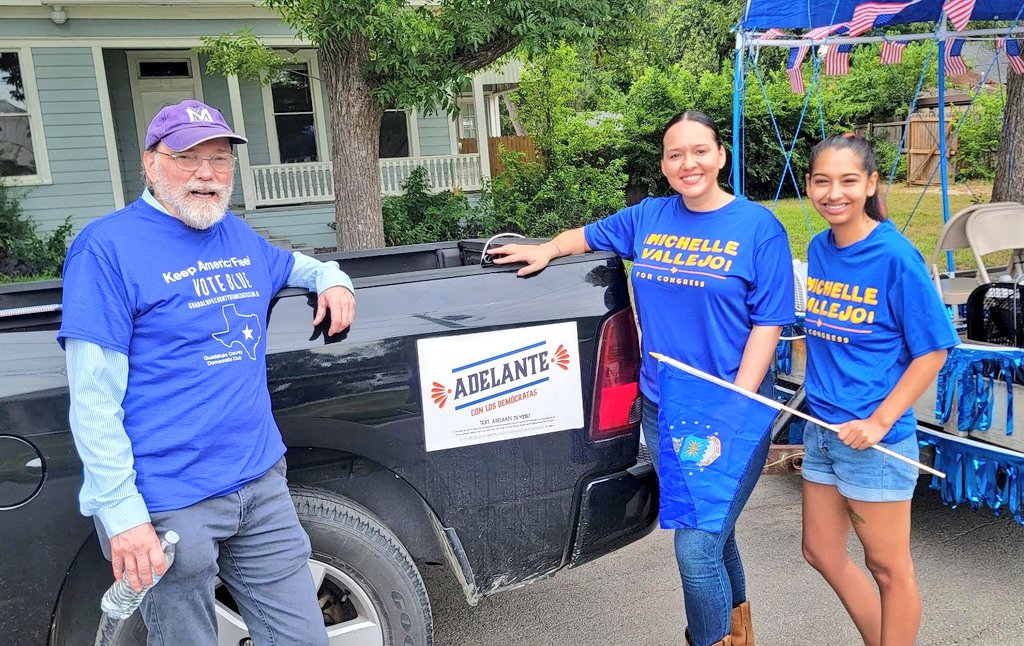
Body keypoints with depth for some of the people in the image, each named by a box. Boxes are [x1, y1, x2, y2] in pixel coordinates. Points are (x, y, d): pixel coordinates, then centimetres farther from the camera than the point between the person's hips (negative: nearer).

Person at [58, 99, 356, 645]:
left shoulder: (238, 235, 11)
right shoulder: (108, 247, -10)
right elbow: (93, 400, -13)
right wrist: (122, 514, -17)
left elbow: (291, 264, 34)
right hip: (169, 506, -6)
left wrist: (331, 279, 11)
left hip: (262, 482, 7)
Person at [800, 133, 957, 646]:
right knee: (821, 552, 19)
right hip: (821, 429, 7)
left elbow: (933, 350, -13)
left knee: (887, 567, 9)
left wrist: (879, 421, -18)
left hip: (874, 438, -7)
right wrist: (819, 392, 6)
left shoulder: (894, 256, -17)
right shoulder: (818, 249, 3)